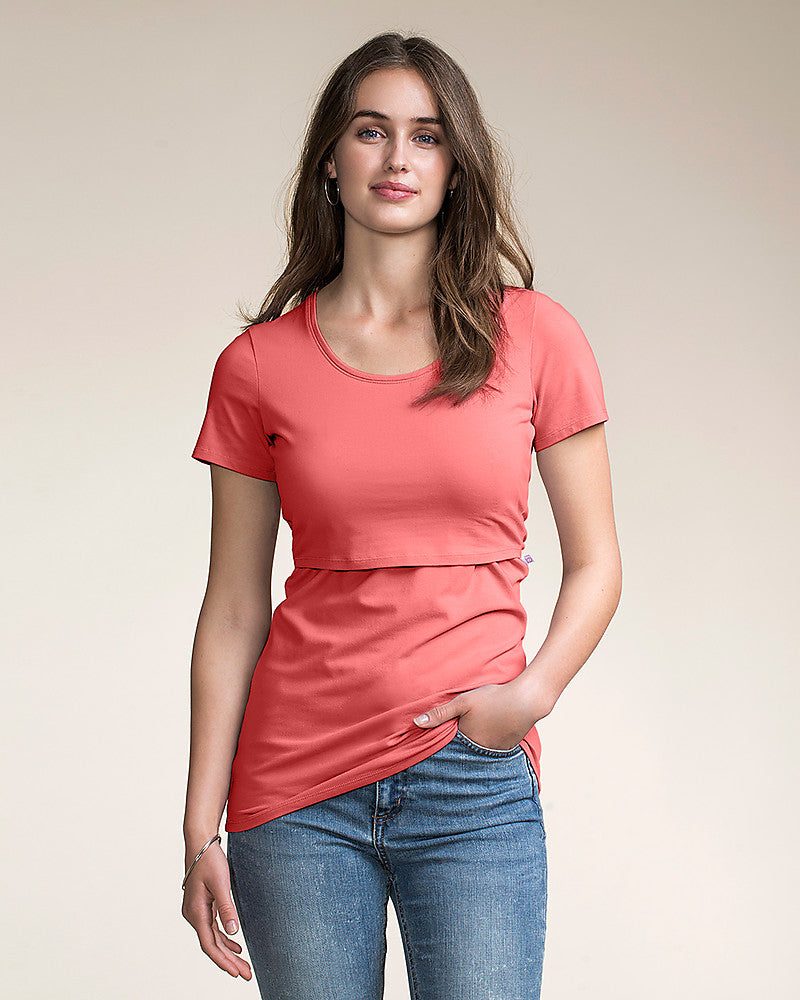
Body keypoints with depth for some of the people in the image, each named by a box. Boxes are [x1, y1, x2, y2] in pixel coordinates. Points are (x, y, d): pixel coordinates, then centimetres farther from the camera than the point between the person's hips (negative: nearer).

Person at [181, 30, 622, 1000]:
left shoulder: (536, 337, 2)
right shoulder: (257, 365, 2)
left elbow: (595, 563, 7)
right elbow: (234, 608, 4)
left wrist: (535, 690, -11)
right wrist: (201, 824, 1)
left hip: (473, 780, 0)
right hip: (296, 786, 1)